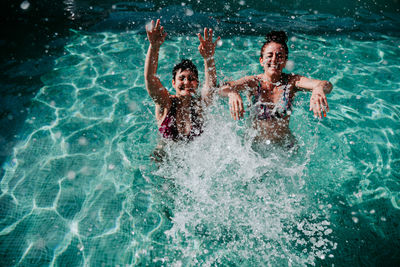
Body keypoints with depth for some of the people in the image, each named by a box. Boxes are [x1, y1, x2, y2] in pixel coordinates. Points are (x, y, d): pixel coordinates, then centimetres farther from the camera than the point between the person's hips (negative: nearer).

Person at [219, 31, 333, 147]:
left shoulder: (291, 81, -7)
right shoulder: (253, 82, -8)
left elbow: (327, 85, -22)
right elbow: (223, 88, -24)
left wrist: (319, 89, -45)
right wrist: (232, 93, -47)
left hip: (284, 145, 1)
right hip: (255, 144, -1)